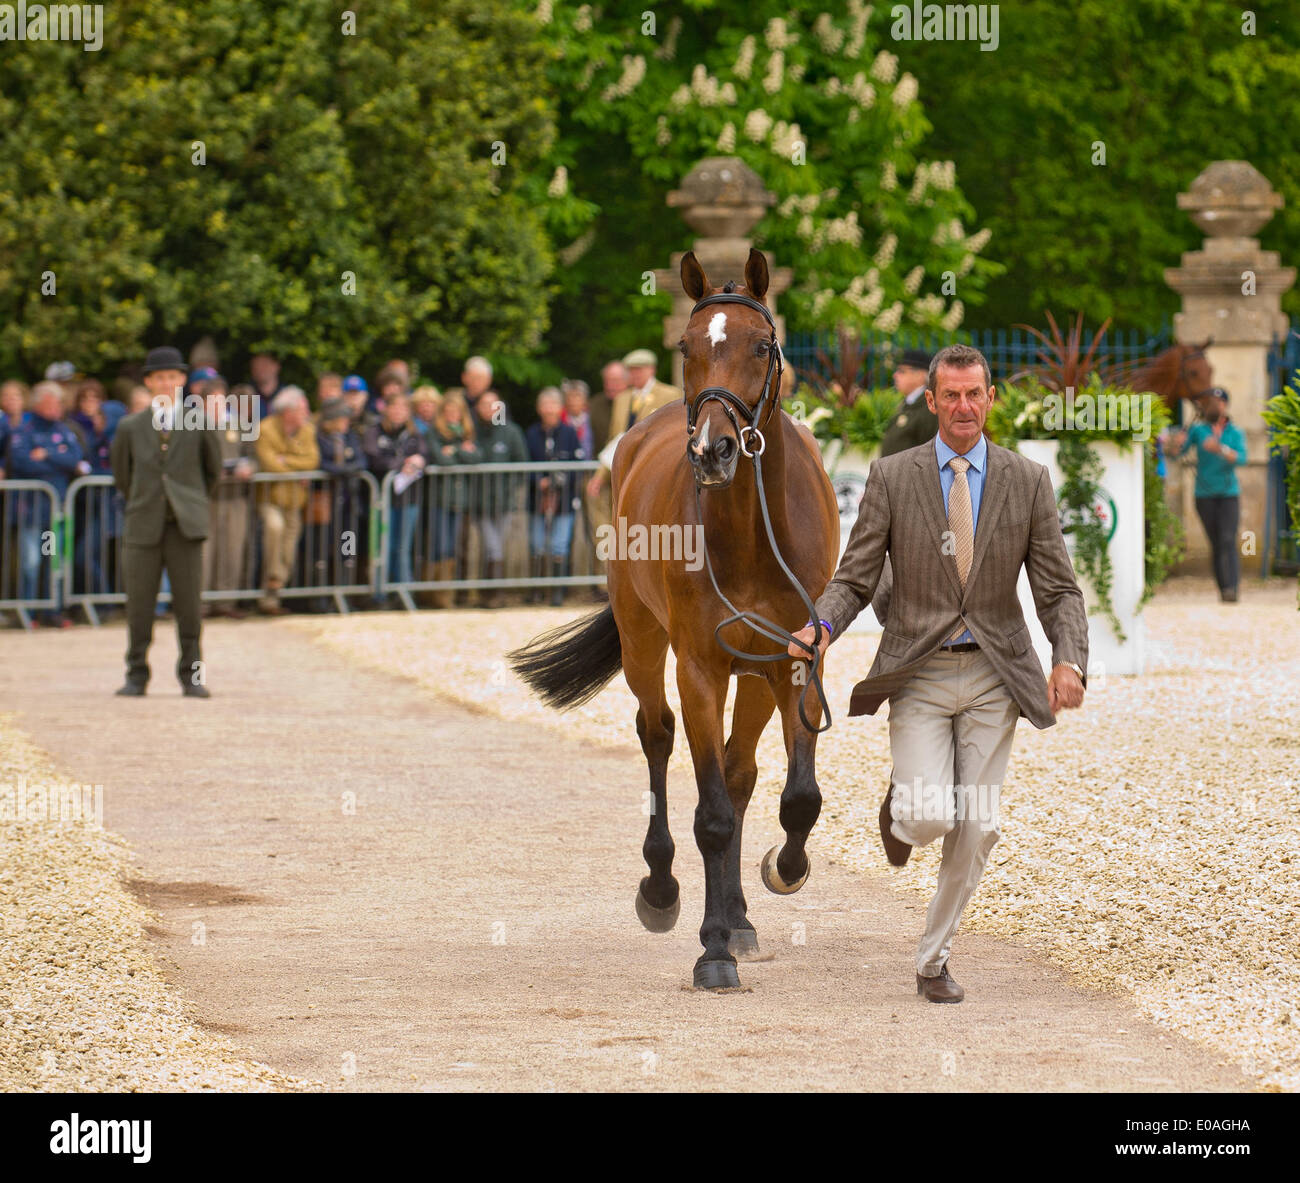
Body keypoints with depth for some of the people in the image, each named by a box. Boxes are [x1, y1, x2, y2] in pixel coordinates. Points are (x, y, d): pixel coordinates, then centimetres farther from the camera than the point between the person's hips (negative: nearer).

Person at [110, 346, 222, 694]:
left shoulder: (199, 425, 4)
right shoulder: (130, 427, 7)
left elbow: (213, 470, 17)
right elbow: (121, 473, 20)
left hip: (186, 526, -1)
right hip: (143, 528, 1)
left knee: (189, 603, -2)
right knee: (138, 603, 0)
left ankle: (191, 675, 5)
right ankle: (136, 676, 8)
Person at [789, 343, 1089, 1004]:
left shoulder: (1027, 481, 1)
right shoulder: (892, 478, -1)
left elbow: (1058, 589, 1)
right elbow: (854, 579, 0)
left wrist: (1070, 659, -17)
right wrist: (821, 627, -21)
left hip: (992, 676, 2)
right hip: (918, 673, -1)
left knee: (977, 827, 1)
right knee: (930, 816, -17)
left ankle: (933, 960, 17)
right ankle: (902, 810, 22)